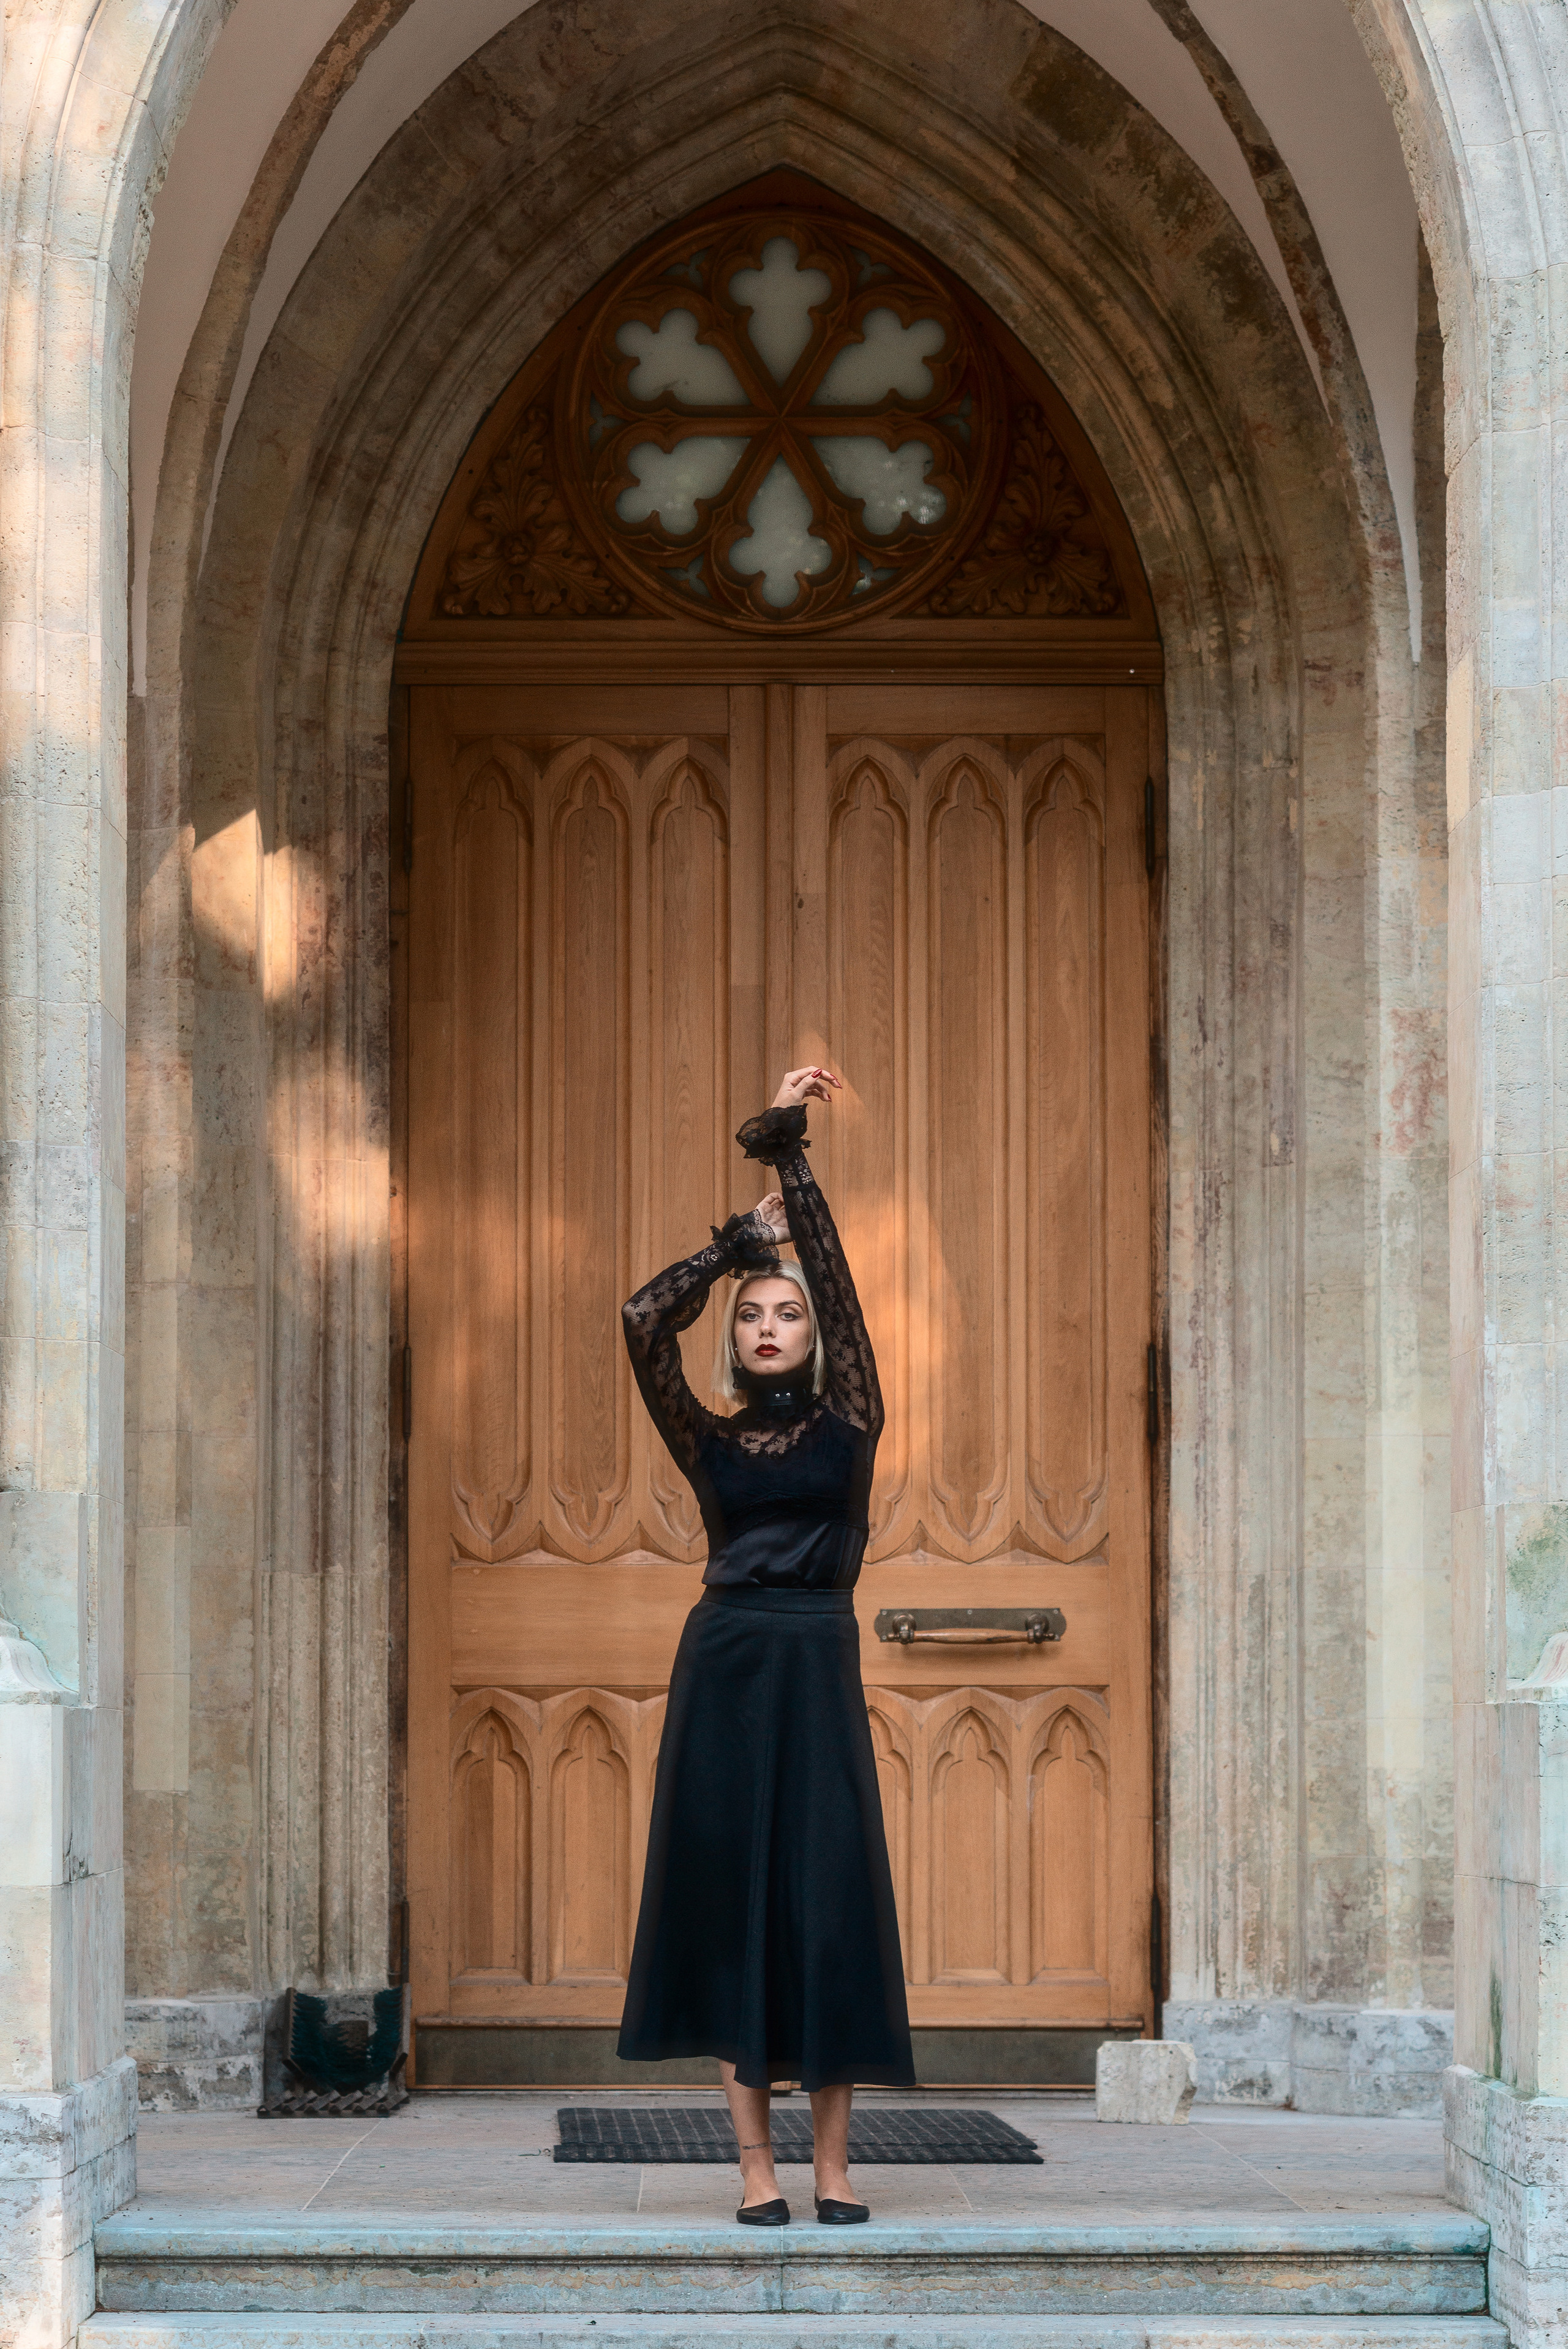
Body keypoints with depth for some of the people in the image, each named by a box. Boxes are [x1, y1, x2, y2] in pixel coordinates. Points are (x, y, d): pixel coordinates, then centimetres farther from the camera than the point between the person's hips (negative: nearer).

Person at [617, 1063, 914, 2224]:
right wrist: (746, 1235, 3)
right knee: (731, 1906, -1)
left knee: (831, 1902, -2)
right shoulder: (713, 1443, 8)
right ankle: (759, 2163, 3)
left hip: (818, 1669, -1)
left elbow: (836, 1274, 0)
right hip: (725, 1666, 1)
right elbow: (646, 1321, -2)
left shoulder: (848, 1423, 6)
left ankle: (834, 2162, 3)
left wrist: (786, 1147, -1)